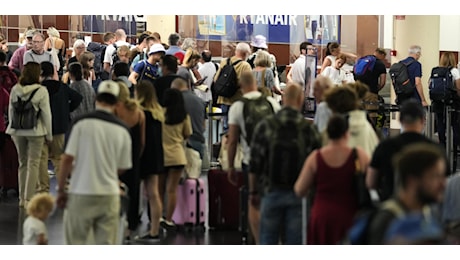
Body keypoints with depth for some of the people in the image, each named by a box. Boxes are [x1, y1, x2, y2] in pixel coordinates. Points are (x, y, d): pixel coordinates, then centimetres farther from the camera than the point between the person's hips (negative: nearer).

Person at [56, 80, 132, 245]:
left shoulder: (82, 123, -7)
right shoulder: (122, 130, 1)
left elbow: (67, 159, -10)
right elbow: (122, 168, 8)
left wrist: (61, 189, 1)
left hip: (81, 193, -2)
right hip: (109, 194, 2)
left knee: (75, 244, 7)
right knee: (106, 245, 6)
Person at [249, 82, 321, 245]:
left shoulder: (265, 126, -3)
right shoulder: (309, 129, -5)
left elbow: (255, 163, -1)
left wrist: (253, 191, 7)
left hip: (272, 192, 1)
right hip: (298, 194, 0)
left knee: (267, 242, 8)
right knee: (295, 242, 5)